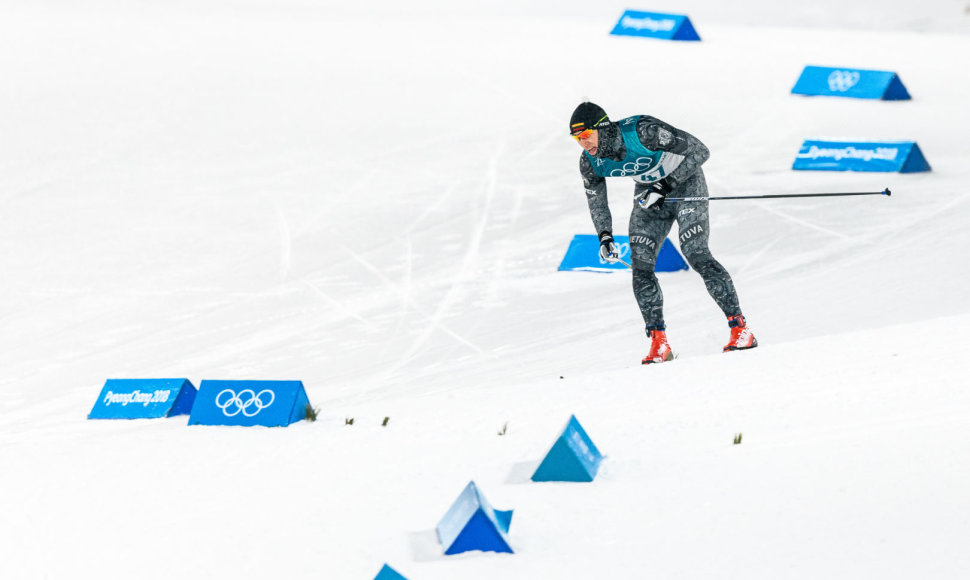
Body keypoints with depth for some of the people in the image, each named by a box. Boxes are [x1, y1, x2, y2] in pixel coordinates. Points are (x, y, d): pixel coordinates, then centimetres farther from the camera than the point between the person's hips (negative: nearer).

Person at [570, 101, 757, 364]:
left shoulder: (643, 131, -33)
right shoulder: (590, 162, -15)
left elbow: (699, 151, -27)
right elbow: (595, 199, 6)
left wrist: (665, 186, -31)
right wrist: (605, 237, -9)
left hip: (684, 182, -6)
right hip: (649, 193, 6)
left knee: (695, 253, -21)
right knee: (640, 265, -8)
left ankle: (740, 328, -18)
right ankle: (659, 343, -3)